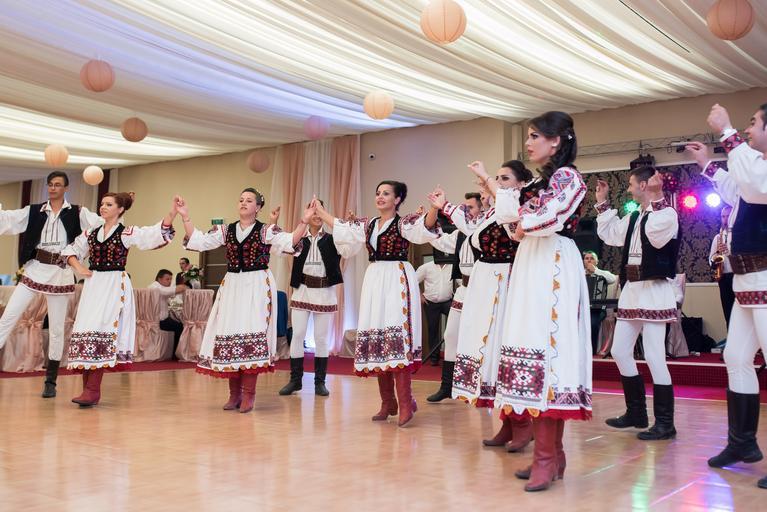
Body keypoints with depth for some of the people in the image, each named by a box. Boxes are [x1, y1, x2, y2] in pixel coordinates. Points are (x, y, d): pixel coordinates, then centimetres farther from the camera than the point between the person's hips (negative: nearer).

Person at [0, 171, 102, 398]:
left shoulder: (77, 213, 4)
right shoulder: (34, 211, 8)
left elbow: (103, 224, -4)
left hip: (60, 274, -1)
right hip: (34, 270, 1)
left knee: (56, 329, 4)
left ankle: (51, 381, 15)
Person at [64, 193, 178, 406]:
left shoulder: (128, 233, -1)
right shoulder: (91, 233, 13)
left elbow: (158, 233, -14)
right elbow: (70, 250, 25)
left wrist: (172, 213, -28)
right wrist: (79, 268, 7)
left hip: (115, 286, -5)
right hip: (93, 285, 5)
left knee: (100, 332, -12)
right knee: (86, 331, 1)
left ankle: (93, 390, -9)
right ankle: (87, 387, 9)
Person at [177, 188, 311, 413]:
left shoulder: (266, 231, 0)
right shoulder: (226, 230, 11)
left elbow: (290, 242, -14)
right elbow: (198, 241, 8)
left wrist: (304, 222, -28)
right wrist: (185, 218, 0)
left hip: (257, 287, -4)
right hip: (232, 286, 4)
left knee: (252, 335, -8)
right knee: (229, 336, 3)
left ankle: (248, 394, 0)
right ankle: (234, 393, 14)